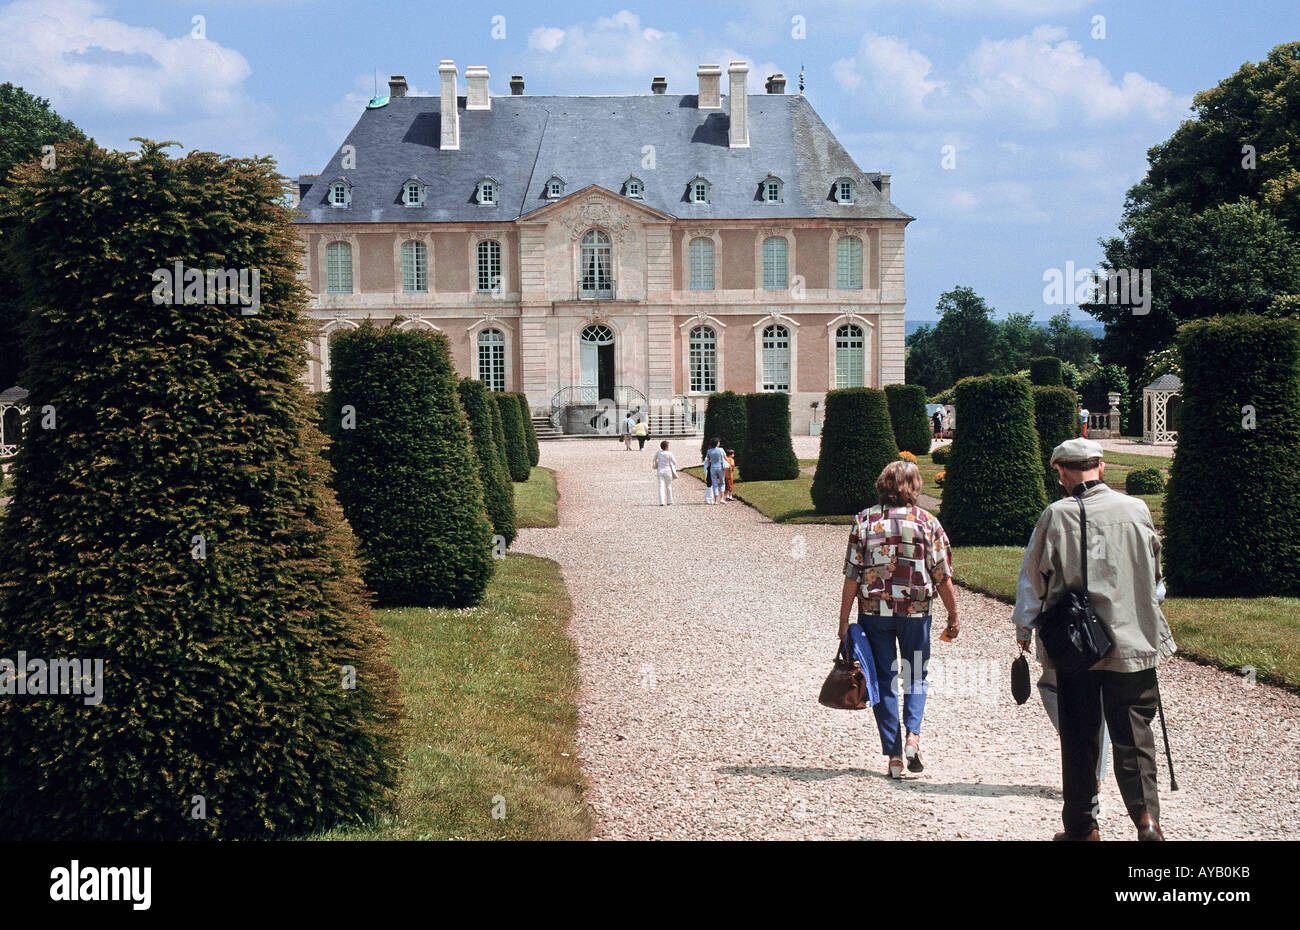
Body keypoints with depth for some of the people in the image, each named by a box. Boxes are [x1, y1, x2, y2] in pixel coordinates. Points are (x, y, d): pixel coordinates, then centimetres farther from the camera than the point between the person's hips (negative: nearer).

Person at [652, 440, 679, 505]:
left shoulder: (658, 452, -2)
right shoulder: (669, 454, -11)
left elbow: (654, 459, 13)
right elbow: (675, 462, -8)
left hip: (660, 471, 2)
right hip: (667, 470, -2)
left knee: (661, 487, -2)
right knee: (668, 486, 15)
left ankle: (662, 502, -13)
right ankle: (669, 501, 24)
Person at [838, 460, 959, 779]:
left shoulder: (864, 520, -3)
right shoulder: (927, 522, -3)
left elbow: (852, 576, -5)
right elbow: (942, 576, -2)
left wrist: (844, 621, 0)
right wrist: (953, 616, 10)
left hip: (874, 611, 0)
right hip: (916, 611, 0)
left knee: (884, 680, 8)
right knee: (917, 674, 17)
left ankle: (894, 755, 7)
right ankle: (912, 735, -4)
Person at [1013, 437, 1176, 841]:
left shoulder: (1056, 516, -7)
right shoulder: (1136, 509, 0)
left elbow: (1036, 578, 2)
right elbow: (1154, 571, 12)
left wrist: (1024, 627, 17)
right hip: (1133, 641, 1)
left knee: (1079, 737, 10)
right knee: (1133, 732, 5)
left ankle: (1081, 826, 17)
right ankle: (1145, 814, -13)